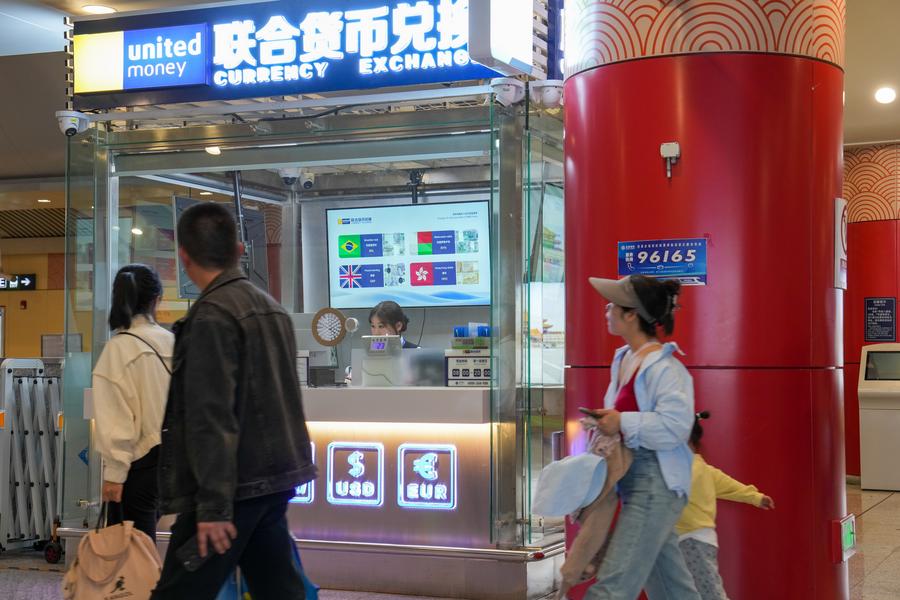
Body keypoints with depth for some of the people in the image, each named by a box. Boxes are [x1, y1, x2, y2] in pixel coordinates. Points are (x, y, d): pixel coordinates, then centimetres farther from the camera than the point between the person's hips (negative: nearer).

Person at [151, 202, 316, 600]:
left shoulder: (212, 315, -14)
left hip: (237, 487, -9)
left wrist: (213, 506, -20)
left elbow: (212, 419, -19)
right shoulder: (271, 308, 13)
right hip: (276, 481, 9)